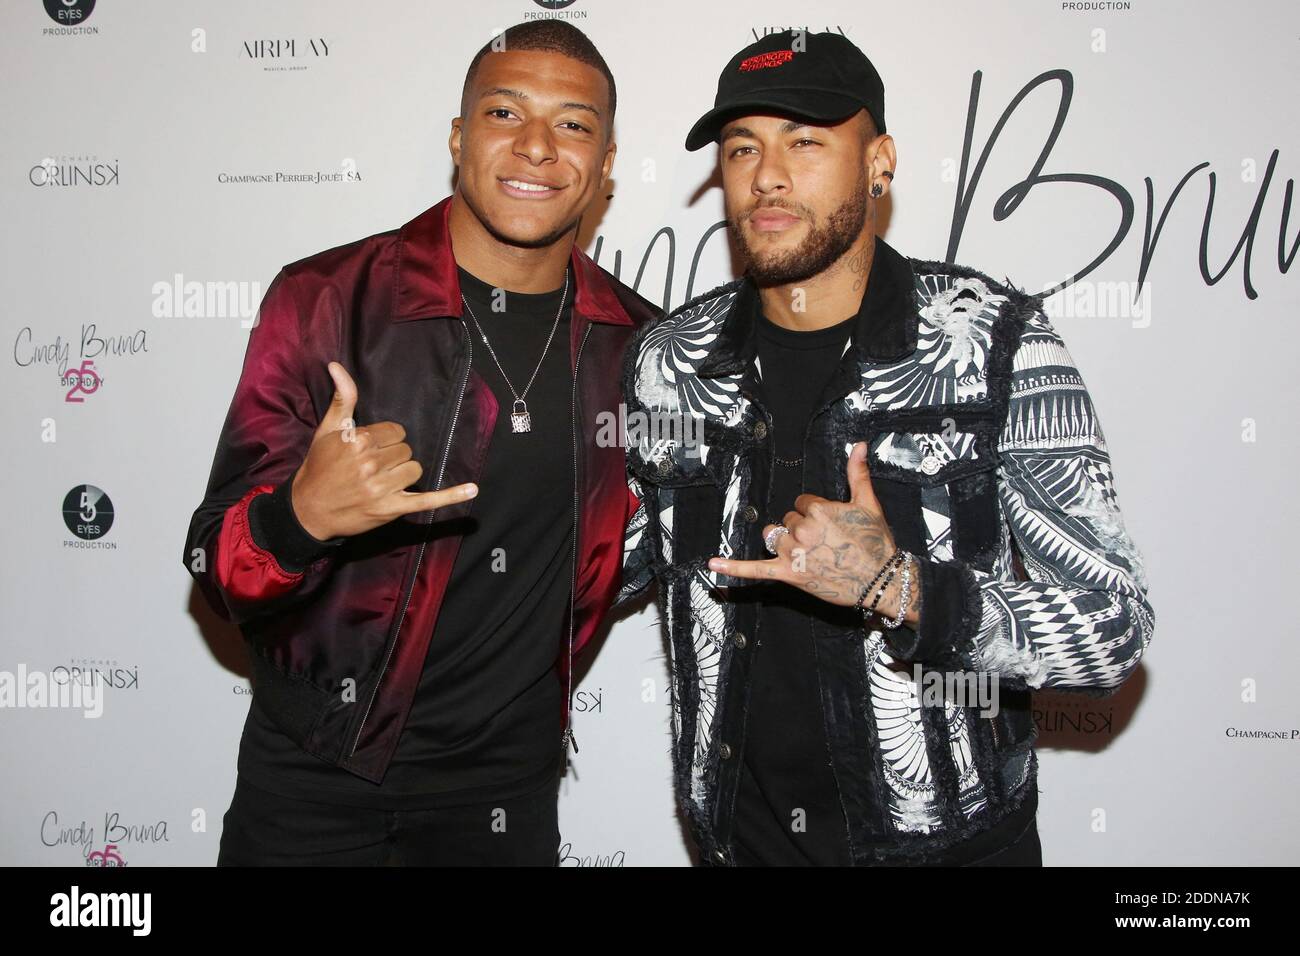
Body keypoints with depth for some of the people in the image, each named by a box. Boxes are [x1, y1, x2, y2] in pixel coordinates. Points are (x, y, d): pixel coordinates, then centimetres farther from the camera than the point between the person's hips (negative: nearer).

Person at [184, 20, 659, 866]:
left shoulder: (640, 343, -4)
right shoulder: (324, 301, -14)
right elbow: (219, 569, -14)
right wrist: (301, 517, -33)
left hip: (510, 783, 3)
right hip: (315, 774, -2)